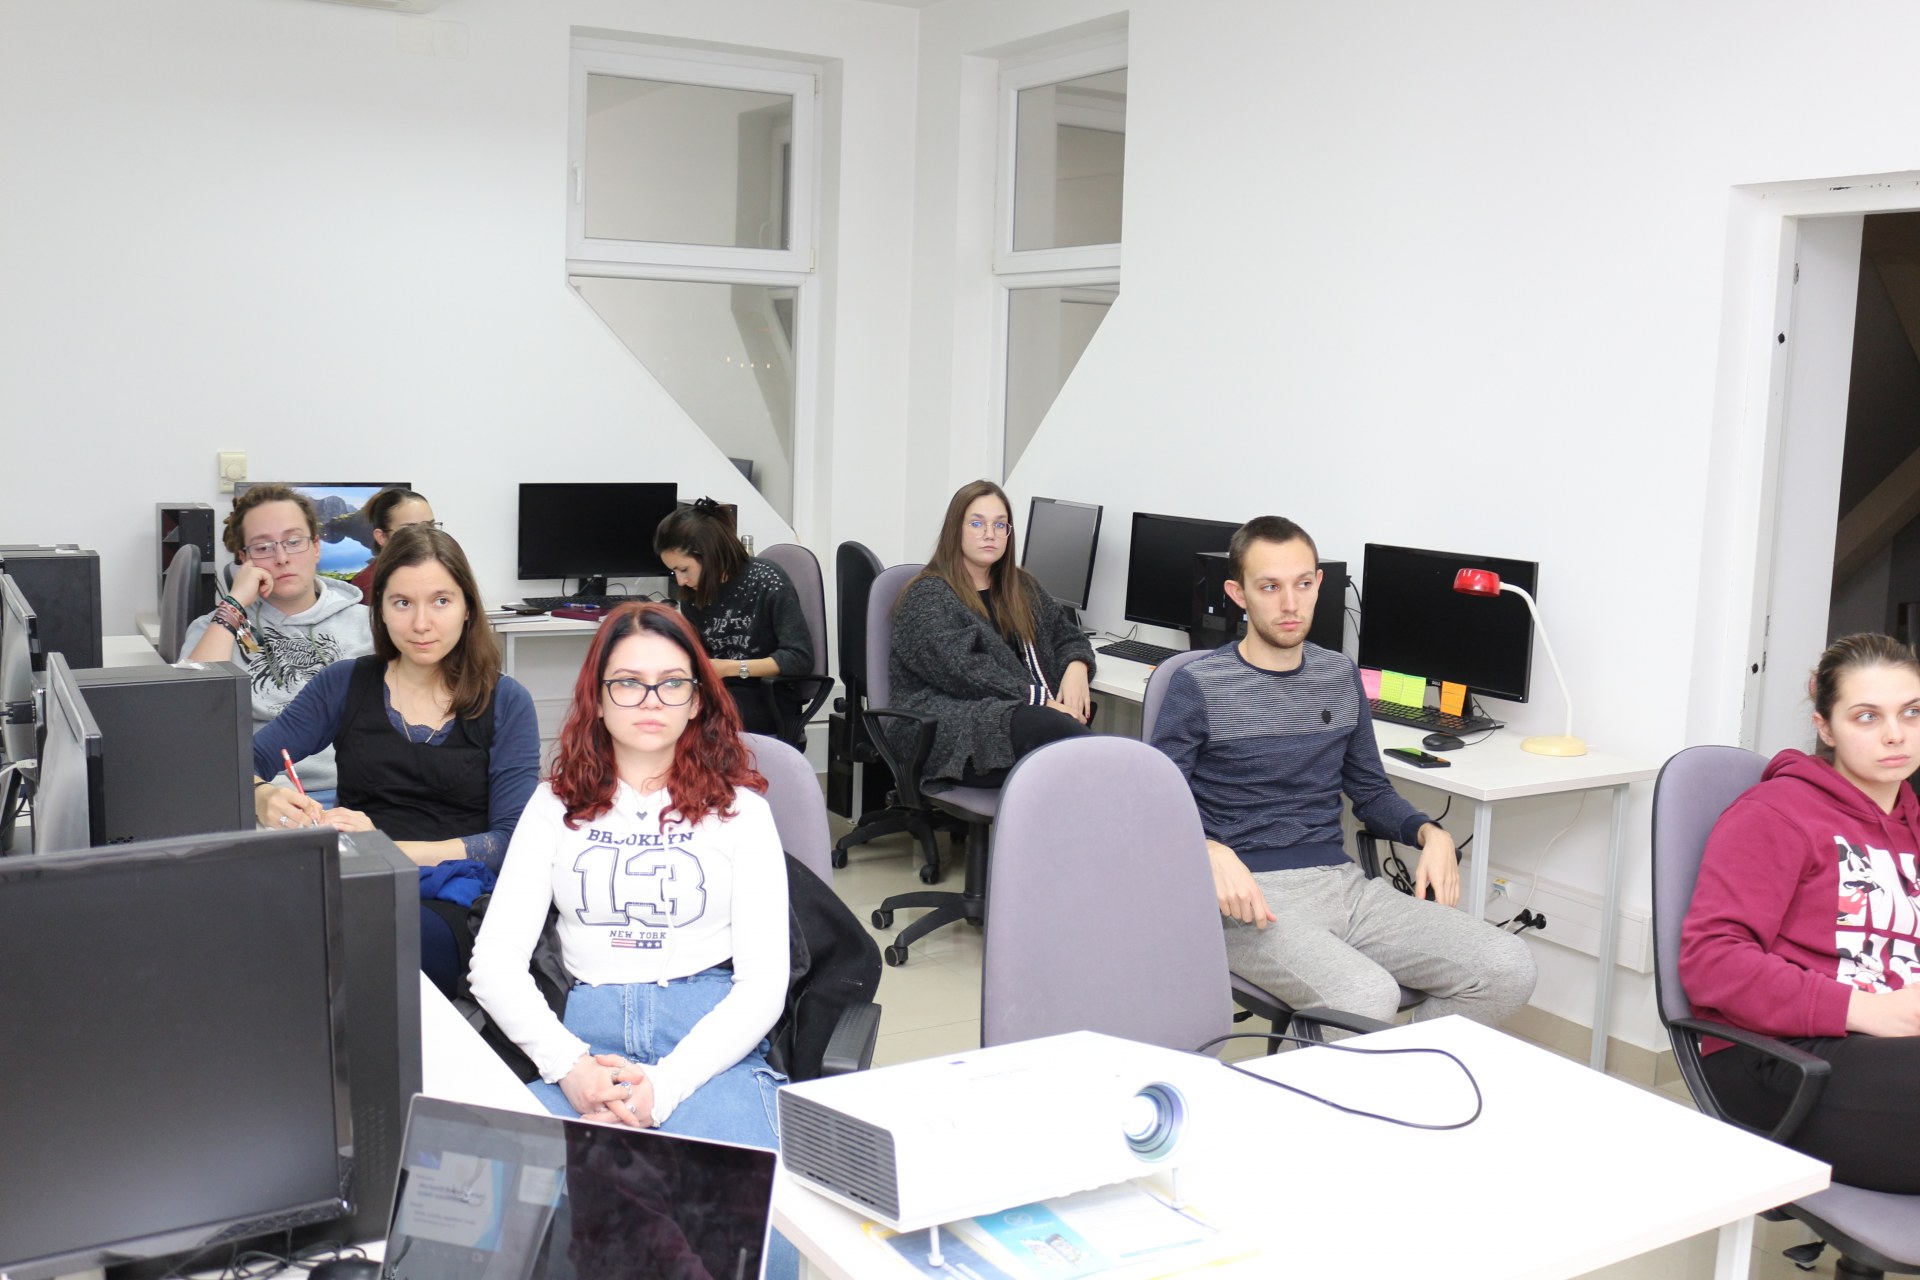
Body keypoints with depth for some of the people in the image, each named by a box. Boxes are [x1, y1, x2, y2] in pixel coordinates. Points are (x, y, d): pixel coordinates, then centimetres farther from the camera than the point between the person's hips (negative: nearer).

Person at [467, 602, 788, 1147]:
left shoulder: (738, 810, 10)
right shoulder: (557, 805, 16)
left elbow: (764, 982, 0)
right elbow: (494, 961, 6)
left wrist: (663, 1087, -15)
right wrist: (568, 1066, -13)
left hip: (712, 1046, -1)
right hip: (586, 1040, 1)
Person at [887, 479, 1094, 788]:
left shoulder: (1021, 587, 26)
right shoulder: (925, 598, 4)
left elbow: (1067, 636, 29)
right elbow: (963, 672, -10)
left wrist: (1076, 668, 3)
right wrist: (1039, 701, -16)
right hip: (949, 728, -6)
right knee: (1051, 728, -40)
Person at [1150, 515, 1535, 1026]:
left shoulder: (1340, 676, 16)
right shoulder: (1198, 687, -3)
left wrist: (1429, 832, 5)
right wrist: (1212, 854, -25)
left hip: (1342, 883, 6)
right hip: (1253, 894, -6)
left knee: (1509, 970, -11)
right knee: (1368, 998, -34)